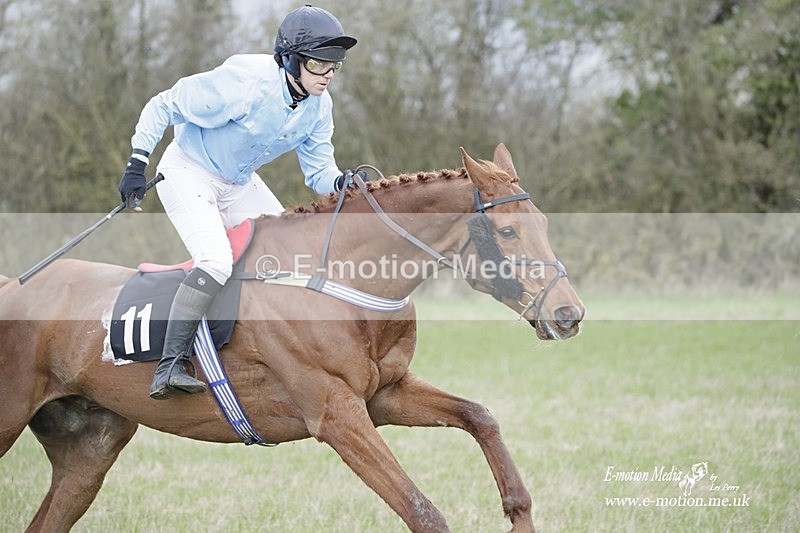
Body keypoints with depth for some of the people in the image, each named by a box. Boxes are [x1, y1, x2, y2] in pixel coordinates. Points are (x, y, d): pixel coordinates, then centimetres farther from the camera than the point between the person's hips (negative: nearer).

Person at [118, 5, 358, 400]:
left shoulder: (318, 106, -9)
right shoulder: (245, 81, -30)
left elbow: (317, 171, -4)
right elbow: (163, 107, -21)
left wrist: (342, 182, -28)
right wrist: (137, 165, -23)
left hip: (239, 184, 8)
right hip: (188, 171, -8)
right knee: (216, 261, -26)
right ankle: (170, 367, -26)